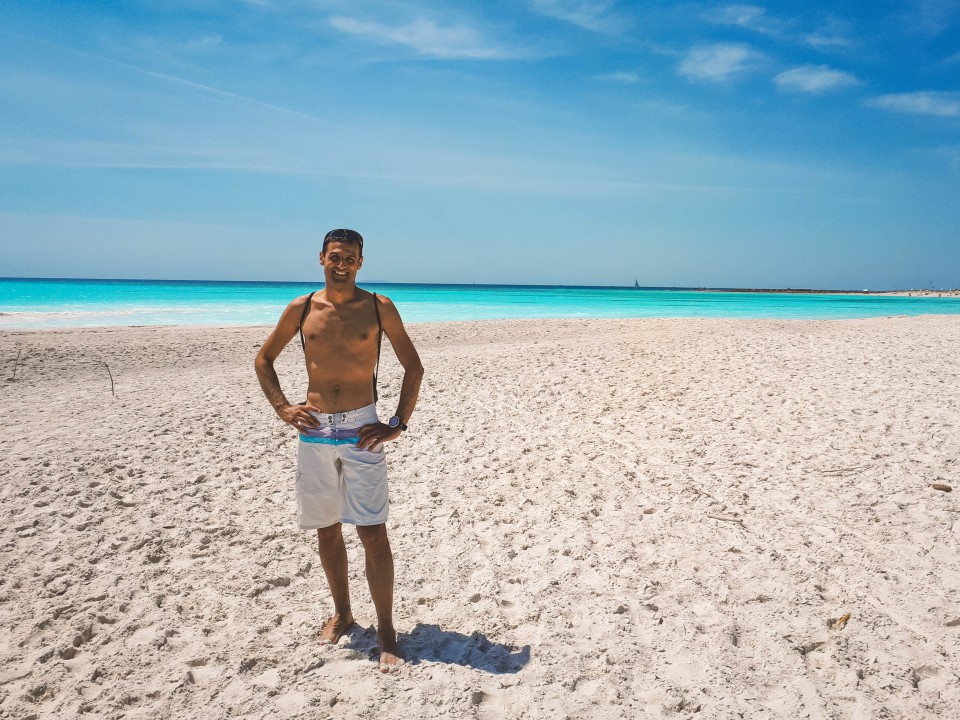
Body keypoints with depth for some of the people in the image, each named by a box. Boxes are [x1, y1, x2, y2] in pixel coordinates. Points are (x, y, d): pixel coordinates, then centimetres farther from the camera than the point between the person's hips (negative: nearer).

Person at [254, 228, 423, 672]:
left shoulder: (379, 308, -1)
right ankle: (342, 614, 32)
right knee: (326, 529, 13)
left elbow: (413, 366, 4)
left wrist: (399, 424, -3)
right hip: (314, 431, 3)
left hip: (360, 430, -3)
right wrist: (282, 408, 4)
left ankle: (386, 631, 7)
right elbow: (264, 359, 17)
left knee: (372, 532, -5)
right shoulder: (301, 309, 5)